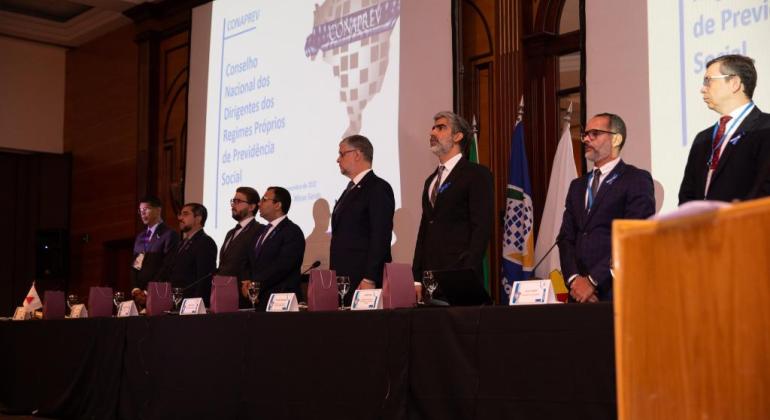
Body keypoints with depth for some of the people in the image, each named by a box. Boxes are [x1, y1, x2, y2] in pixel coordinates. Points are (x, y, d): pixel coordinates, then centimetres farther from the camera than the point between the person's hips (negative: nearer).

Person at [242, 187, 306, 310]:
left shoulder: (292, 231, -8)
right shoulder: (263, 231, 20)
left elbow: (282, 266, -18)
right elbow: (251, 264, 18)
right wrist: (247, 282, -2)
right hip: (256, 301, 7)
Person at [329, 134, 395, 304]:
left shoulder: (378, 188, -9)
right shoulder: (352, 188, 18)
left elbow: (381, 238, -16)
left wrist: (369, 280, -20)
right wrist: (335, 275, 12)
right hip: (344, 281, 8)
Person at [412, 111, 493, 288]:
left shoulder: (477, 174, -3)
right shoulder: (431, 180, 20)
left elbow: (482, 227, -10)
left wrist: (468, 273, -18)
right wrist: (416, 273, 11)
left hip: (460, 273, -6)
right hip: (429, 272, 6)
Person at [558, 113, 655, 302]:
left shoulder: (637, 180, -1)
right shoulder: (577, 186, 18)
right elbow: (566, 237, 10)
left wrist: (593, 280, -15)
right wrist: (574, 279, -7)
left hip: (617, 291, -5)